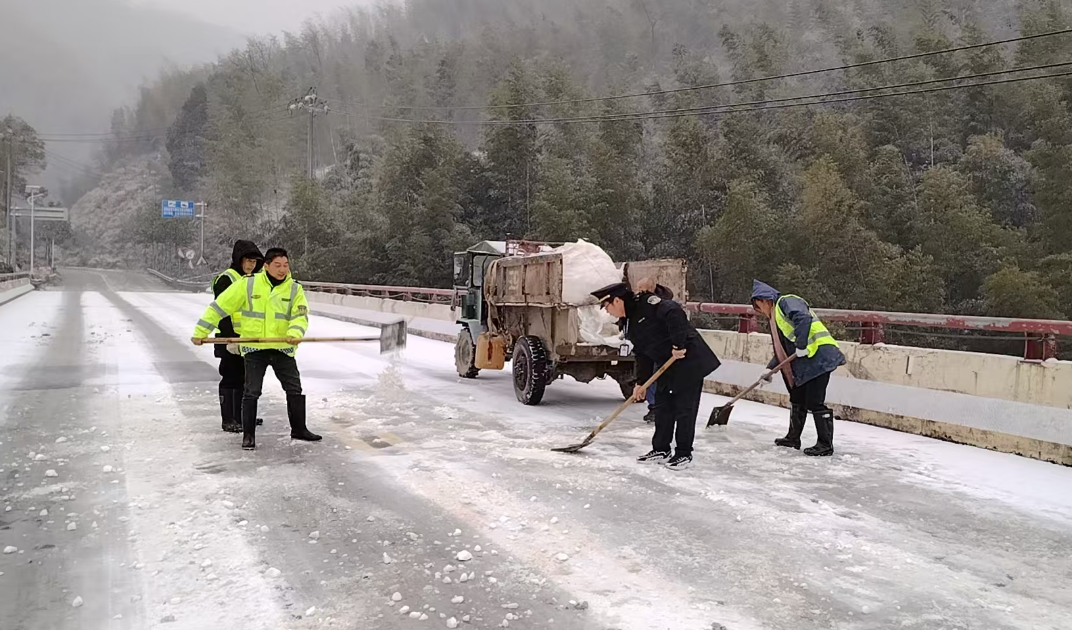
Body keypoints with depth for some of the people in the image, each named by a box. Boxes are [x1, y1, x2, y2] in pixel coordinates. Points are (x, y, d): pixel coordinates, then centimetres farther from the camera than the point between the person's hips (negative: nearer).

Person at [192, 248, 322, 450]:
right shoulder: (248, 285, -8)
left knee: (295, 389, 8)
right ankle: (248, 434, 15)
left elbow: (300, 315, -11)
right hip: (254, 348, -2)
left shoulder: (294, 289, -2)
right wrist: (201, 331, -5)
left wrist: (295, 333, -32)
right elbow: (219, 306, -4)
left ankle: (299, 429, 25)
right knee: (252, 392, 0)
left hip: (282, 348, 2)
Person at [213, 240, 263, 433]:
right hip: (231, 339, -8)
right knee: (230, 378, -2)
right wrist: (230, 337, -22)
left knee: (244, 378, 14)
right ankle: (228, 421, 6)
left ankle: (241, 417, 25)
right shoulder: (226, 279, -12)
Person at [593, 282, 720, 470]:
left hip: (689, 359, -9)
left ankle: (684, 454, 7)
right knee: (662, 406, 11)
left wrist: (678, 344, -30)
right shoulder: (630, 323, 11)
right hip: (666, 365, 9)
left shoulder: (647, 303, -17)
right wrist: (641, 382, 12)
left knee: (684, 407, -2)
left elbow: (674, 313, -31)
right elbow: (642, 354, 15)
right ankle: (661, 450, 22)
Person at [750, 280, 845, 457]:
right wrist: (770, 369, 20)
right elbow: (782, 350, 27)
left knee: (815, 402, -9)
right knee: (797, 399, 18)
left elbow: (803, 318, -26)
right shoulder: (776, 318, 24)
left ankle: (825, 445, -1)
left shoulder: (786, 302, -6)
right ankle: (793, 439, 30)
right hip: (804, 364, 11)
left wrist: (801, 345, -27)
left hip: (819, 356, -11)